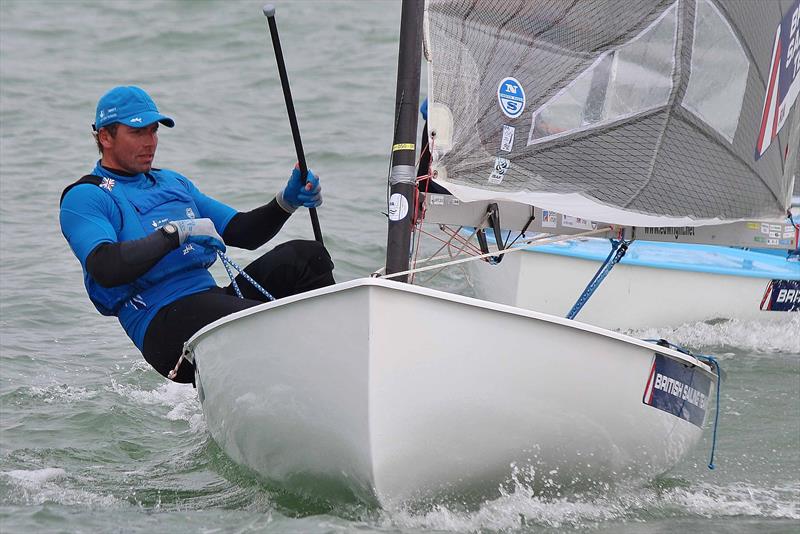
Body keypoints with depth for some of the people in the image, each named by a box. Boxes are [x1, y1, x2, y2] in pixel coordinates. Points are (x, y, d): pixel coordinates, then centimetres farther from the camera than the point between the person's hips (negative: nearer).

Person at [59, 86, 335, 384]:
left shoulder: (172, 183, 27)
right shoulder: (84, 198, 0)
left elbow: (242, 232, 25)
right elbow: (105, 269, -20)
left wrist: (287, 201, 6)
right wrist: (176, 232, -21)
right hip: (163, 323, -8)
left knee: (306, 256, -8)